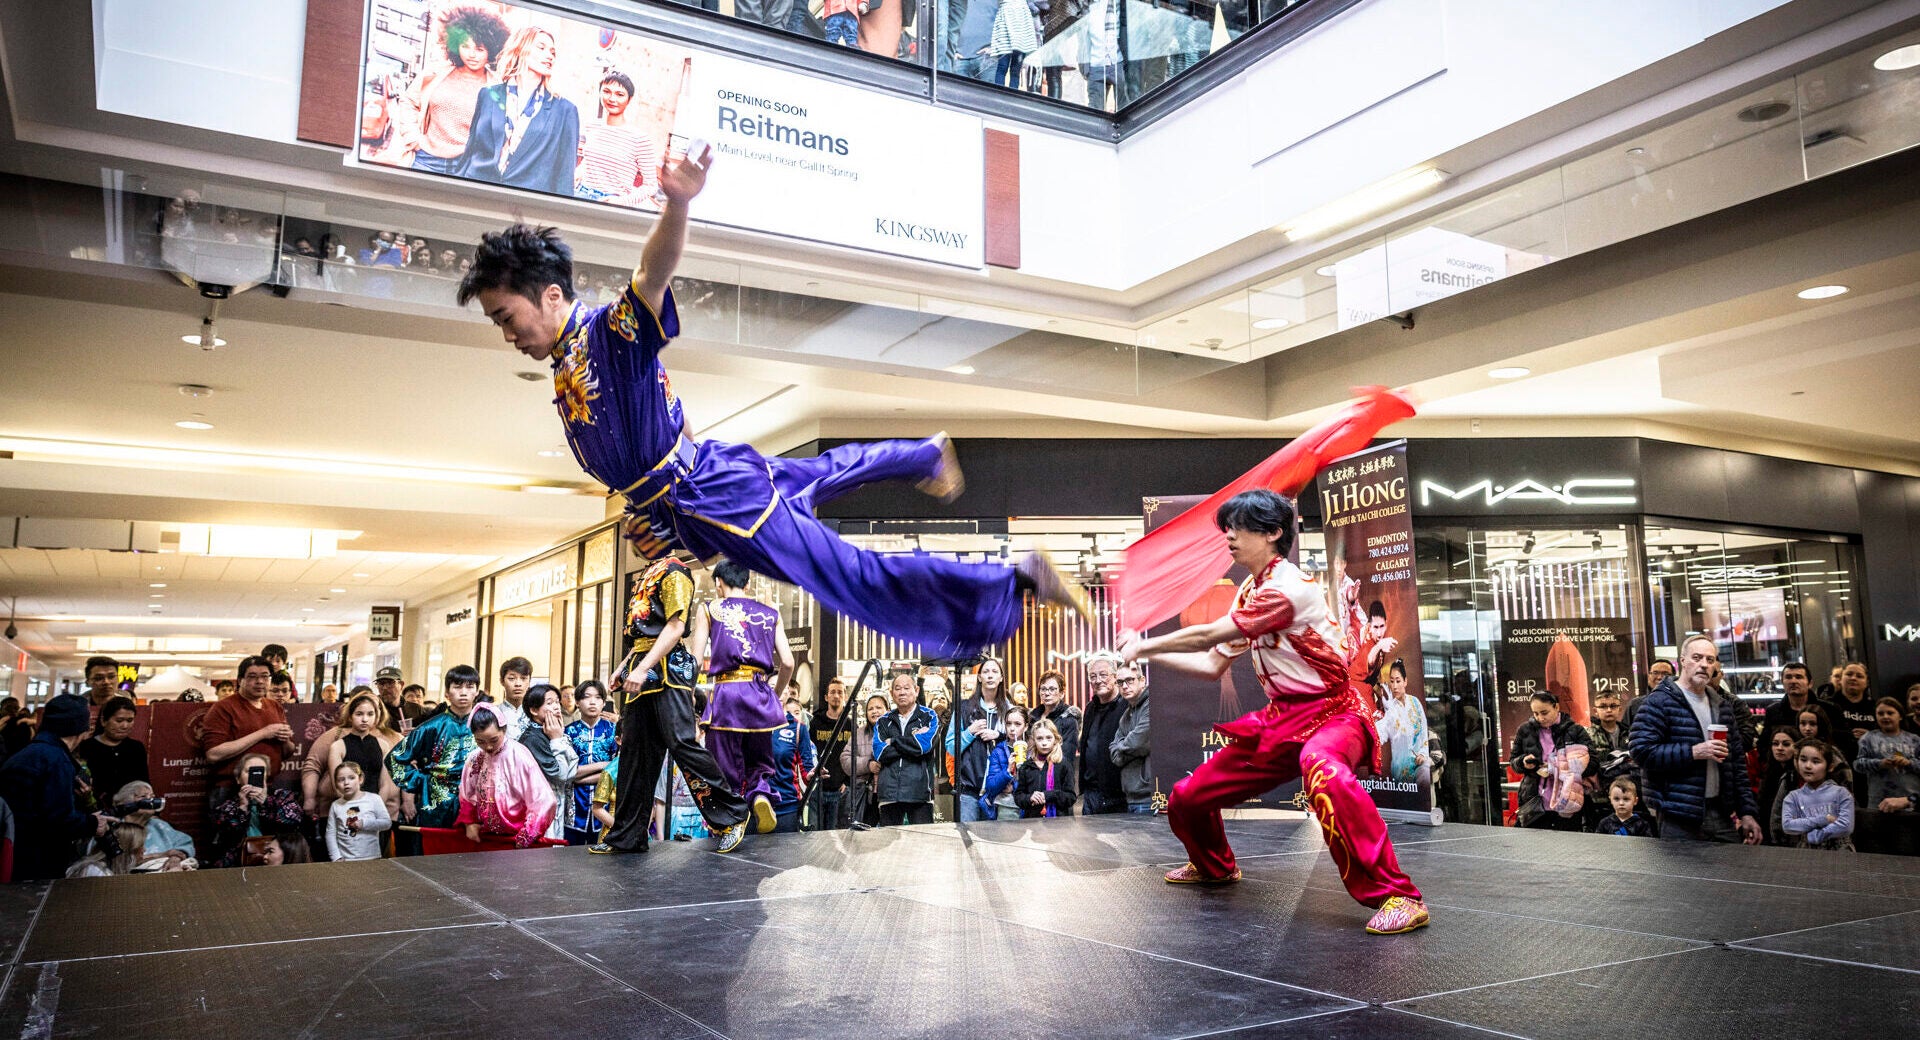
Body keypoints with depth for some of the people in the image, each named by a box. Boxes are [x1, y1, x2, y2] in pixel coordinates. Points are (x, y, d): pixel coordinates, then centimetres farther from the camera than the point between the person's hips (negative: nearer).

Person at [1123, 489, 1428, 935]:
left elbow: (1208, 635, -19)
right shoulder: (1248, 594, 9)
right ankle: (1214, 865, 42)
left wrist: (1142, 647, -8)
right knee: (1187, 796, 10)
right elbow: (1213, 665, 14)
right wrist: (1147, 652, 8)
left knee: (1323, 771, -45)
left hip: (1331, 712, -9)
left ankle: (1399, 897, -37)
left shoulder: (1287, 587, -20)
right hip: (1280, 718, 9)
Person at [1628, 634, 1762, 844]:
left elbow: (1738, 761, 18)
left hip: (1723, 815, 7)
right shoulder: (1659, 702, -7)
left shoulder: (1723, 706, 16)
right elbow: (1642, 751, -16)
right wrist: (1694, 752, -20)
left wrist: (1747, 812, 13)